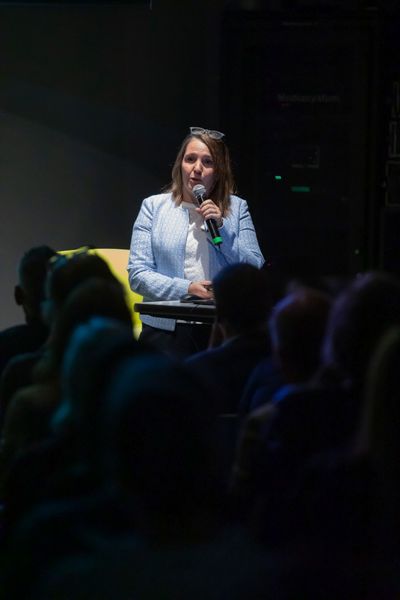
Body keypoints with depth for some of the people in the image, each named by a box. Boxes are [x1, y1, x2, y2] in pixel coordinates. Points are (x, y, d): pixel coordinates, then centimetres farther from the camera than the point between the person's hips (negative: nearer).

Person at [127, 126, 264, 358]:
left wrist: (221, 228, -4)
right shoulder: (154, 206, 10)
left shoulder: (236, 208, 13)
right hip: (166, 329, -1)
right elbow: (138, 273, 2)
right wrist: (186, 289, -12)